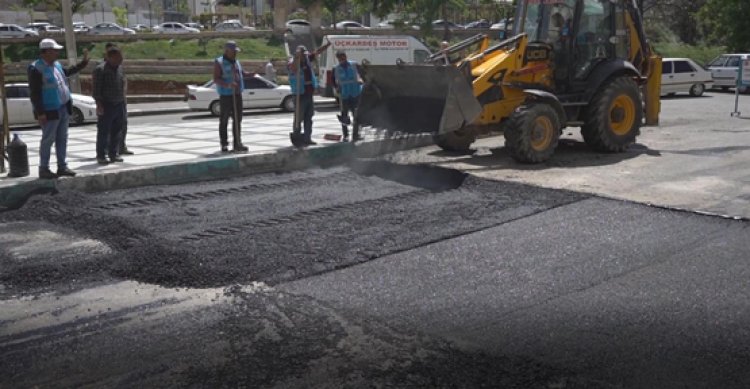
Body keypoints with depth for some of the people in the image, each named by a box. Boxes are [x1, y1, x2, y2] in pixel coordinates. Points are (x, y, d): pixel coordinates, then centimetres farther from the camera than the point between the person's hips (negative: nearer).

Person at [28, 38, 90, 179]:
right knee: (48, 140, -1)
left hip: (63, 108, 8)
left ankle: (62, 166, 20)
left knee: (62, 139, 12)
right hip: (50, 112, -8)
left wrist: (84, 62, 29)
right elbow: (34, 93, -18)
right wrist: (40, 113, -22)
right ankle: (43, 169, 8)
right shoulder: (36, 69, -16)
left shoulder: (56, 64, 9)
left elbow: (68, 72, 32)